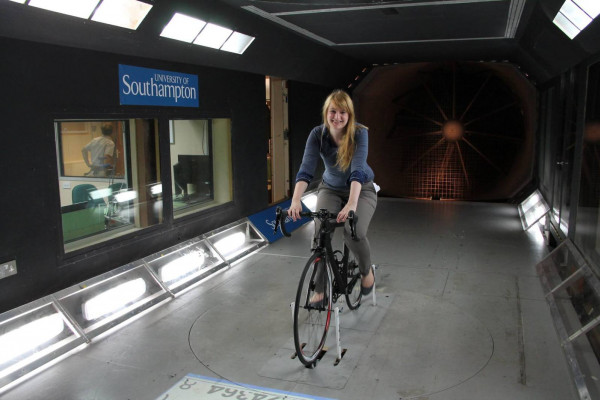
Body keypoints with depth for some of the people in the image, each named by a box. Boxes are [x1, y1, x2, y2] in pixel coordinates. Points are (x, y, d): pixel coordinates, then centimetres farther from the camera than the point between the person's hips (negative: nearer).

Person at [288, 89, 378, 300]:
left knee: (354, 232, -26)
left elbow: (358, 170, -37)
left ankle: (366, 271, 8)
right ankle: (320, 288, -3)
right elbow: (306, 169, -29)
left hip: (361, 189, -2)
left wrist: (351, 204, -52)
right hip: (330, 189, 2)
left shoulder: (360, 133, -25)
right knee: (320, 233, -21)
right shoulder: (317, 134, -18)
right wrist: (295, 201, -44)